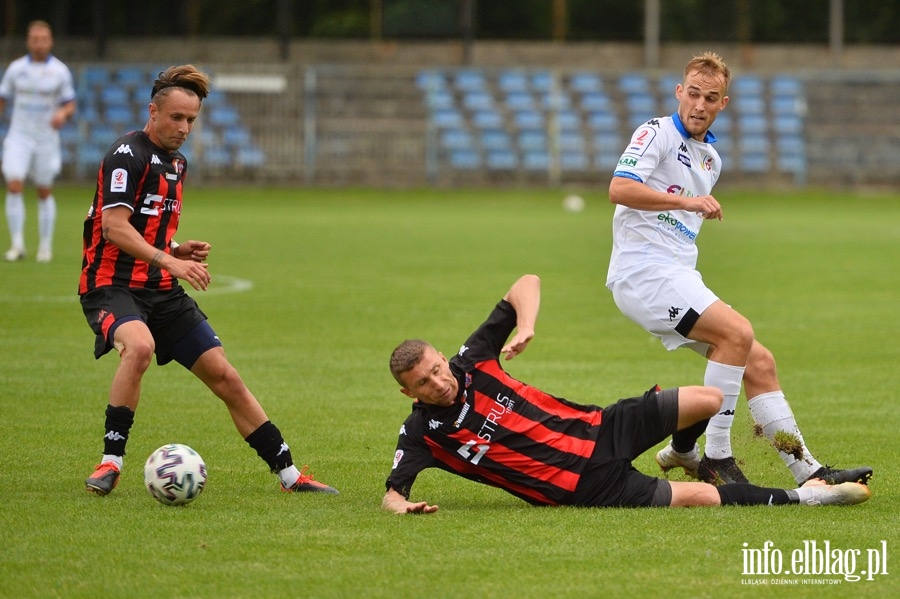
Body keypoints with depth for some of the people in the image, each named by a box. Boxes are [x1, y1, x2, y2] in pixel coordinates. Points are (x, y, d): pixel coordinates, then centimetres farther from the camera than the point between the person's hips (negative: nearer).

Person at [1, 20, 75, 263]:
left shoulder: (60, 71, -2)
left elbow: (70, 106, 1)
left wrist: (62, 113, -22)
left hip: (46, 139, 0)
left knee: (45, 192, 7)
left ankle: (46, 246, 20)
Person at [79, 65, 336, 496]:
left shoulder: (177, 163, 17)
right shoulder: (128, 154, -11)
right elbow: (115, 226, -22)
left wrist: (181, 250, 9)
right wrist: (169, 261, -30)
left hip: (161, 292, 8)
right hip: (112, 286, -8)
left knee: (224, 376, 3)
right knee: (139, 346, -38)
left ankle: (288, 473, 9)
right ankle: (110, 461, -26)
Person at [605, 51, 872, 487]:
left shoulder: (710, 157, 21)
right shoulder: (658, 133, -6)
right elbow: (619, 189, -21)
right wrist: (687, 202, -26)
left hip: (679, 277, 9)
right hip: (644, 269, -9)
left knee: (758, 362, 3)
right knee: (737, 332, -24)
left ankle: (808, 472, 4)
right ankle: (714, 459, -19)